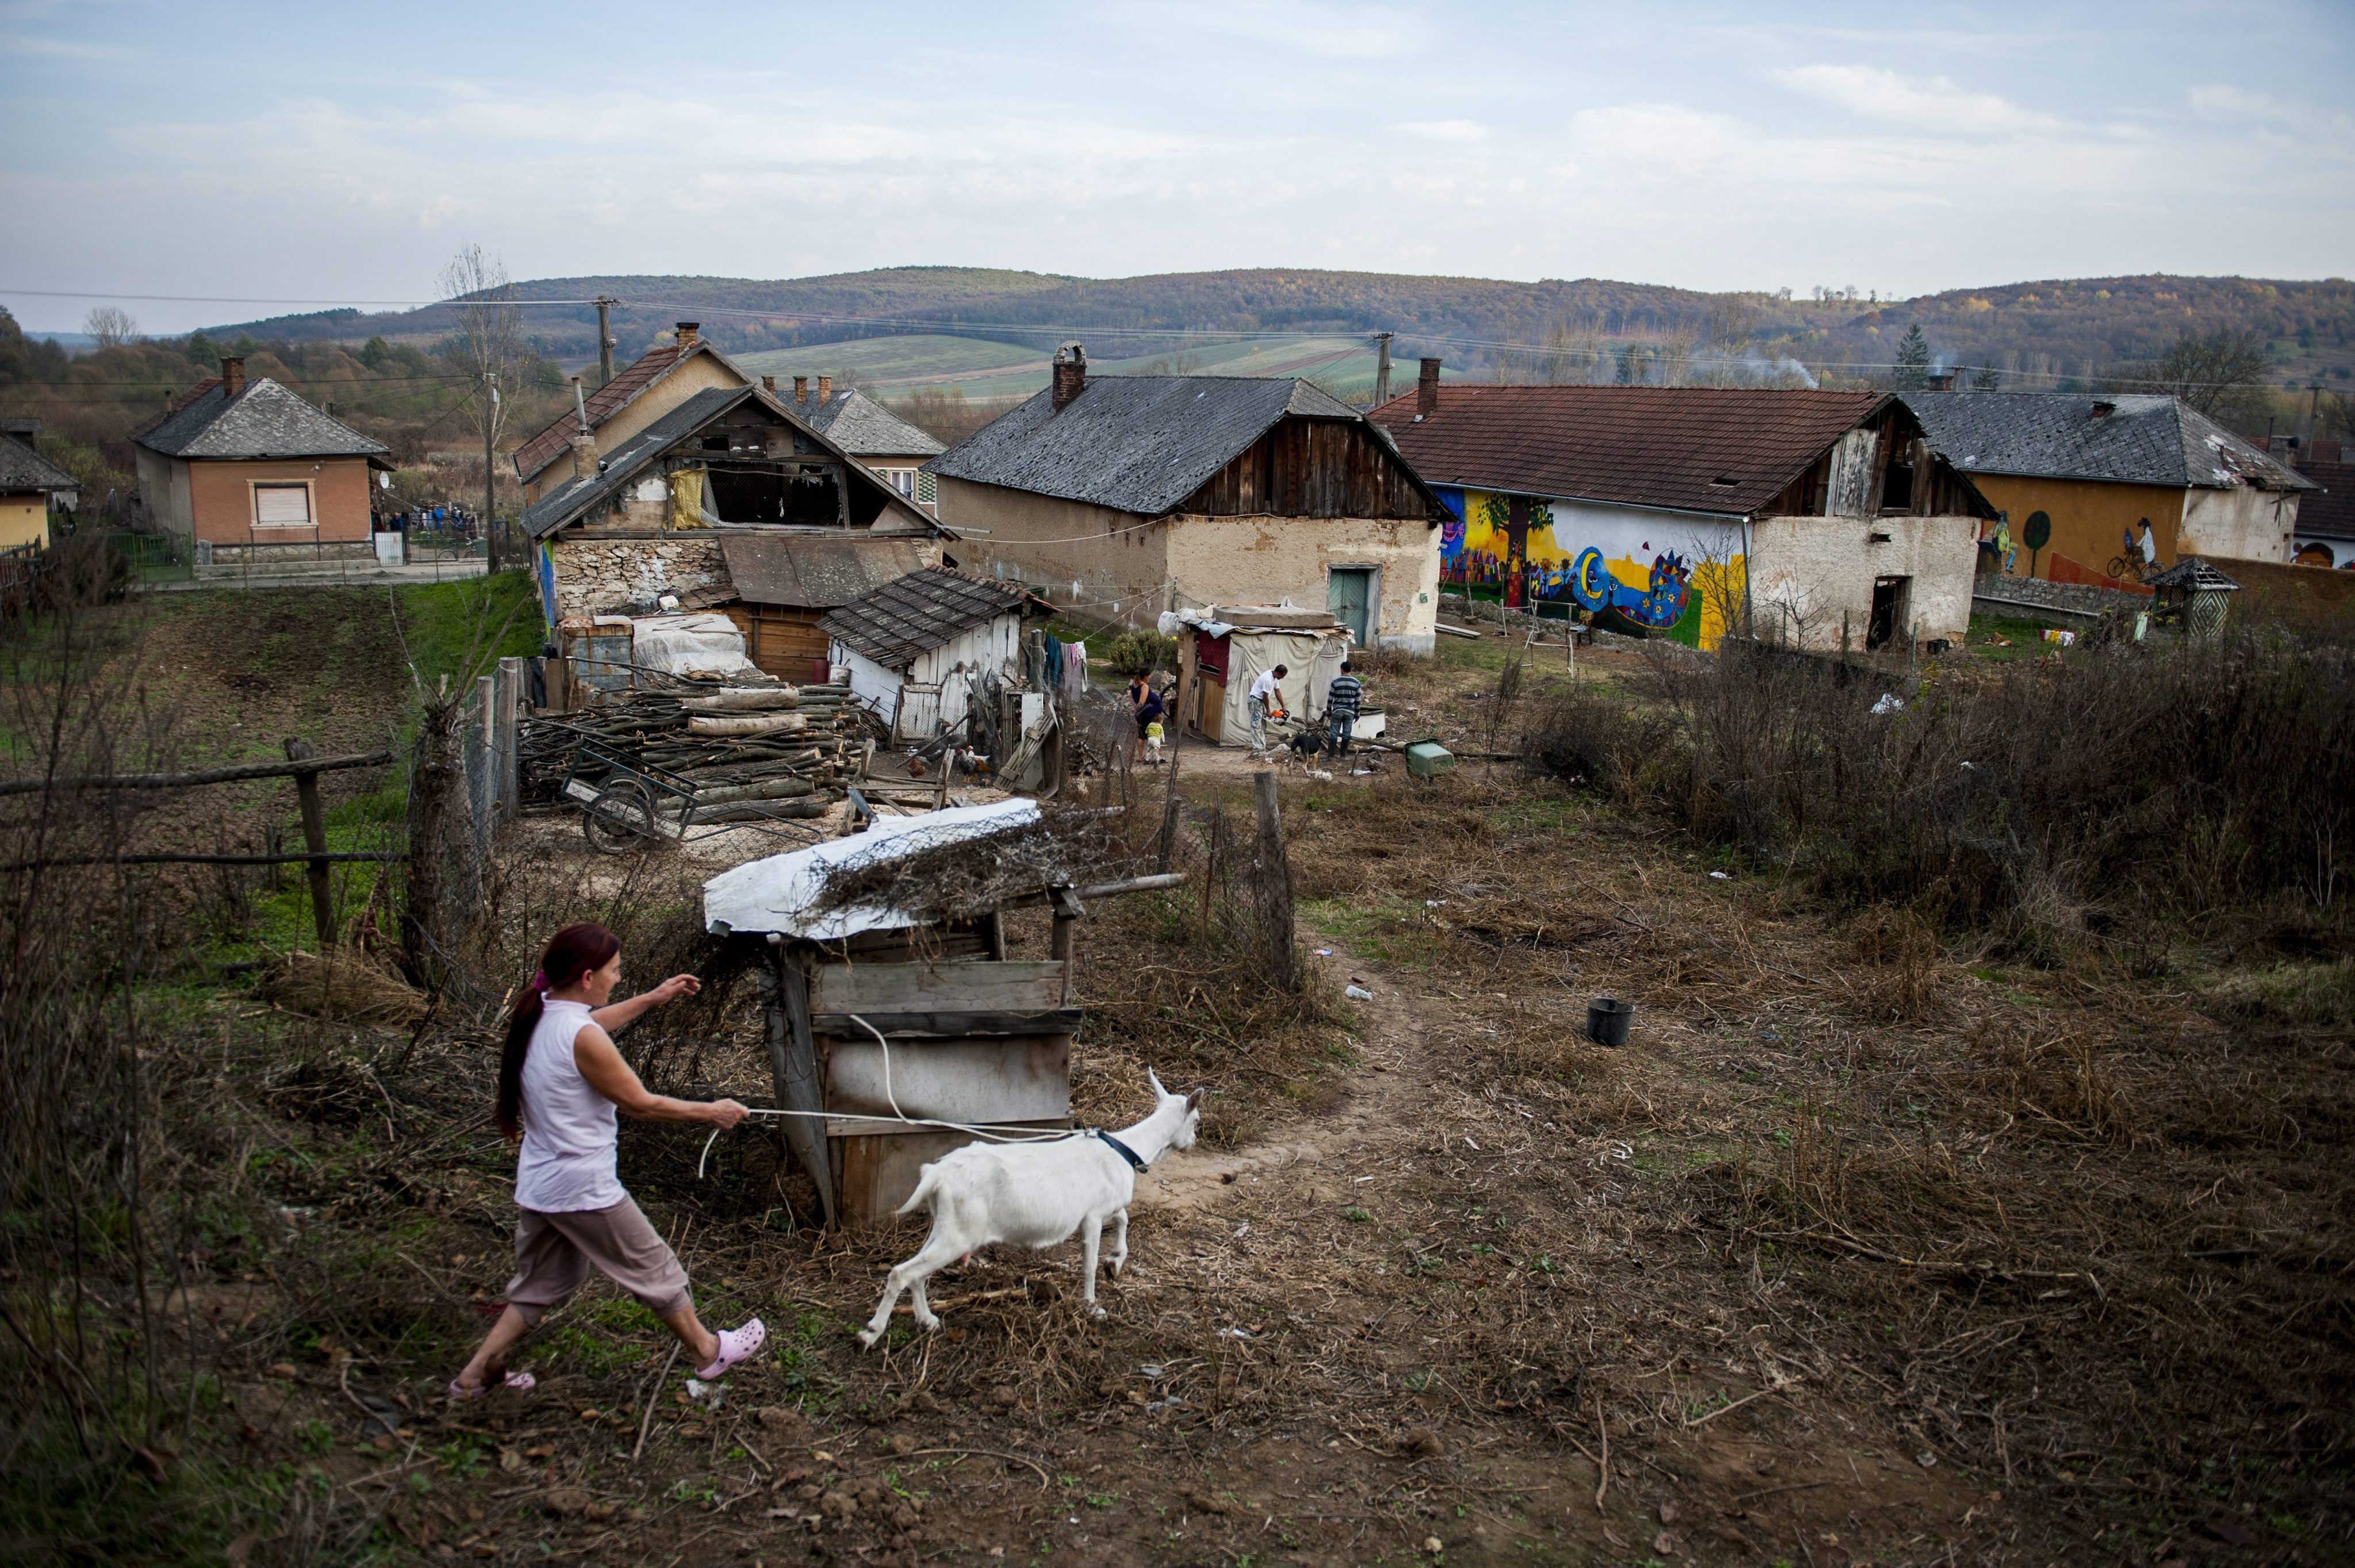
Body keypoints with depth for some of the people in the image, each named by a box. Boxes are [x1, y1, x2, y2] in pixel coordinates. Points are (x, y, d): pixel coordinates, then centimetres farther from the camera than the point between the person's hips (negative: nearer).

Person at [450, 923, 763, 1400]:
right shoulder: (582, 1038, -24)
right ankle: (708, 1351, 27)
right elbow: (641, 1103, -16)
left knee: (541, 1284, 23)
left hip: (538, 1183, 8)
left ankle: (476, 1374, 25)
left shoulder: (539, 1017, 1)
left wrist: (653, 998, 25)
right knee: (654, 1269, 11)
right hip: (584, 1190, -8)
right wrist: (711, 1112, -5)